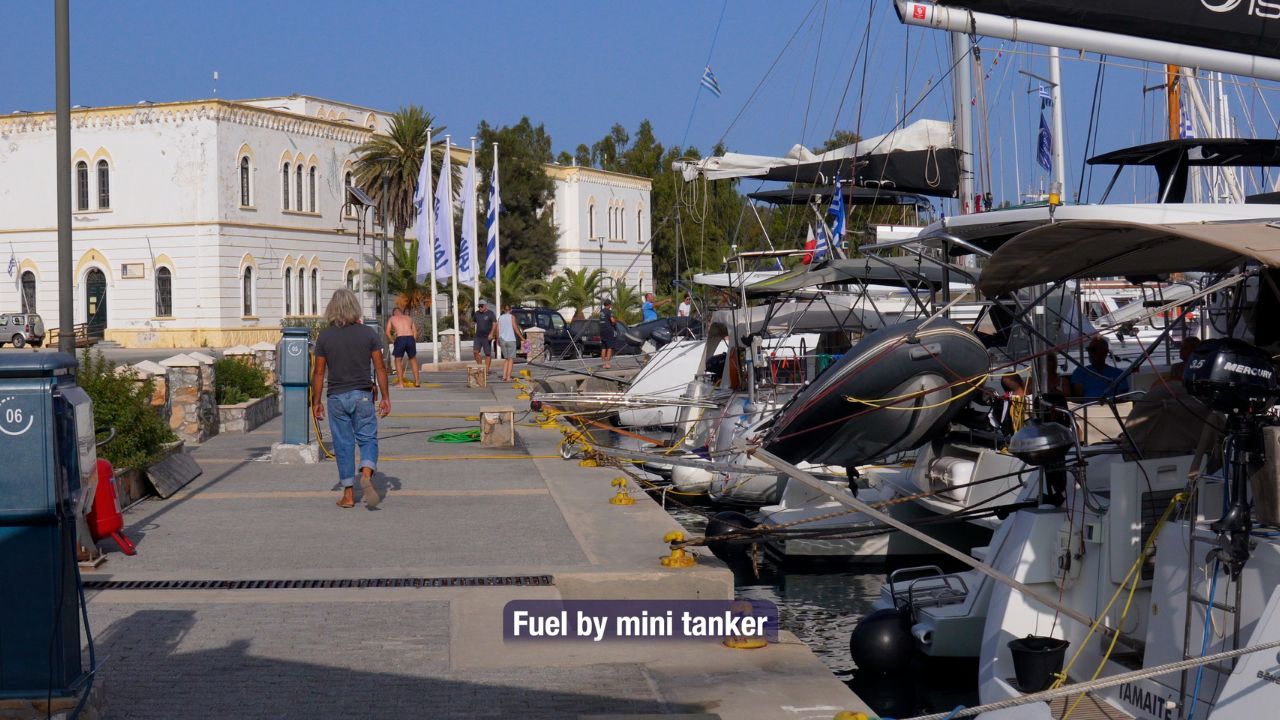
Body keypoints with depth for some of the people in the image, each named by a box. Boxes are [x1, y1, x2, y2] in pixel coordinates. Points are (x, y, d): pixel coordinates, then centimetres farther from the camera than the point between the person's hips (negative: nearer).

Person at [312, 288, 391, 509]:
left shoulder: (325, 336, -2)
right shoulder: (368, 333, -2)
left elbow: (319, 372, -1)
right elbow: (380, 368, -2)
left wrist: (316, 401, 8)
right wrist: (385, 397, 5)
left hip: (336, 397, 0)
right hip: (362, 395, 0)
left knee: (343, 444, 7)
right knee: (368, 439, 7)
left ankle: (348, 494, 10)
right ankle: (366, 475, -21)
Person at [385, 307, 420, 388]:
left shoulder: (392, 319, 20)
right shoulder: (409, 318, 26)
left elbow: (388, 333, 9)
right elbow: (415, 332, 17)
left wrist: (393, 341, 18)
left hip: (400, 339, -2)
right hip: (410, 338, 2)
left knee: (398, 360, 12)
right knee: (413, 359, 20)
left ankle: (401, 383, 6)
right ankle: (417, 381, 20)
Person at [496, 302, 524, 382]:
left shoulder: (500, 318, 8)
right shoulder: (512, 317, -2)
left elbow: (498, 331, 6)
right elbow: (515, 328, -9)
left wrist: (498, 340, 20)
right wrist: (522, 338, -4)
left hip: (503, 340, 4)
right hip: (511, 340, -4)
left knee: (506, 359, 16)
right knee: (511, 359, 1)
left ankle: (504, 376, 6)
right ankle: (508, 377, -6)